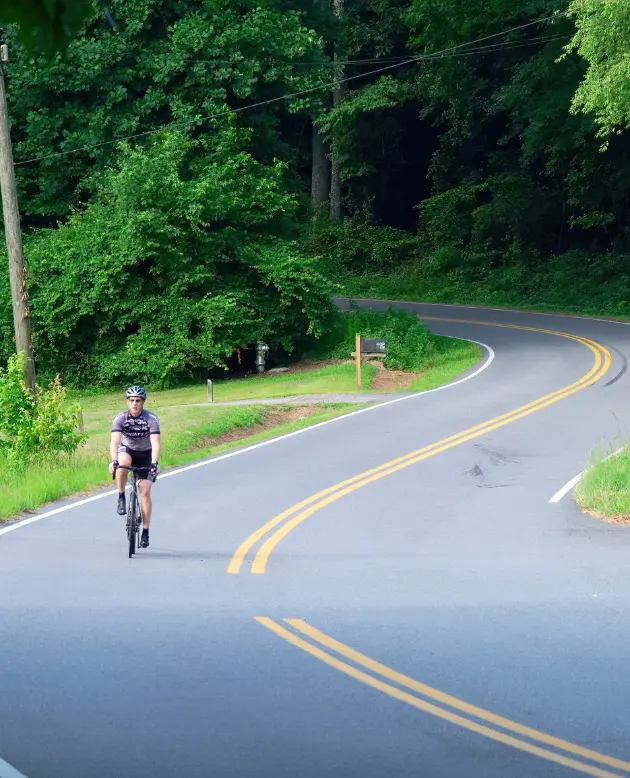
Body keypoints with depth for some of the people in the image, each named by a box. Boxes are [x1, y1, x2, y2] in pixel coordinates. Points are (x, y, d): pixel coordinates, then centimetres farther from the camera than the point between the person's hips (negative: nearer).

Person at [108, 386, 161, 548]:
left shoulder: (151, 418, -24)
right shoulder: (121, 418, -22)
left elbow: (155, 443, -33)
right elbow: (114, 441, -33)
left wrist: (154, 463, -48)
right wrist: (114, 460, -50)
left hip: (145, 455, 0)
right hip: (127, 450, 0)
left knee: (145, 491, -10)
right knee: (122, 464, -37)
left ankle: (145, 532, -3)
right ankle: (121, 497, -15)